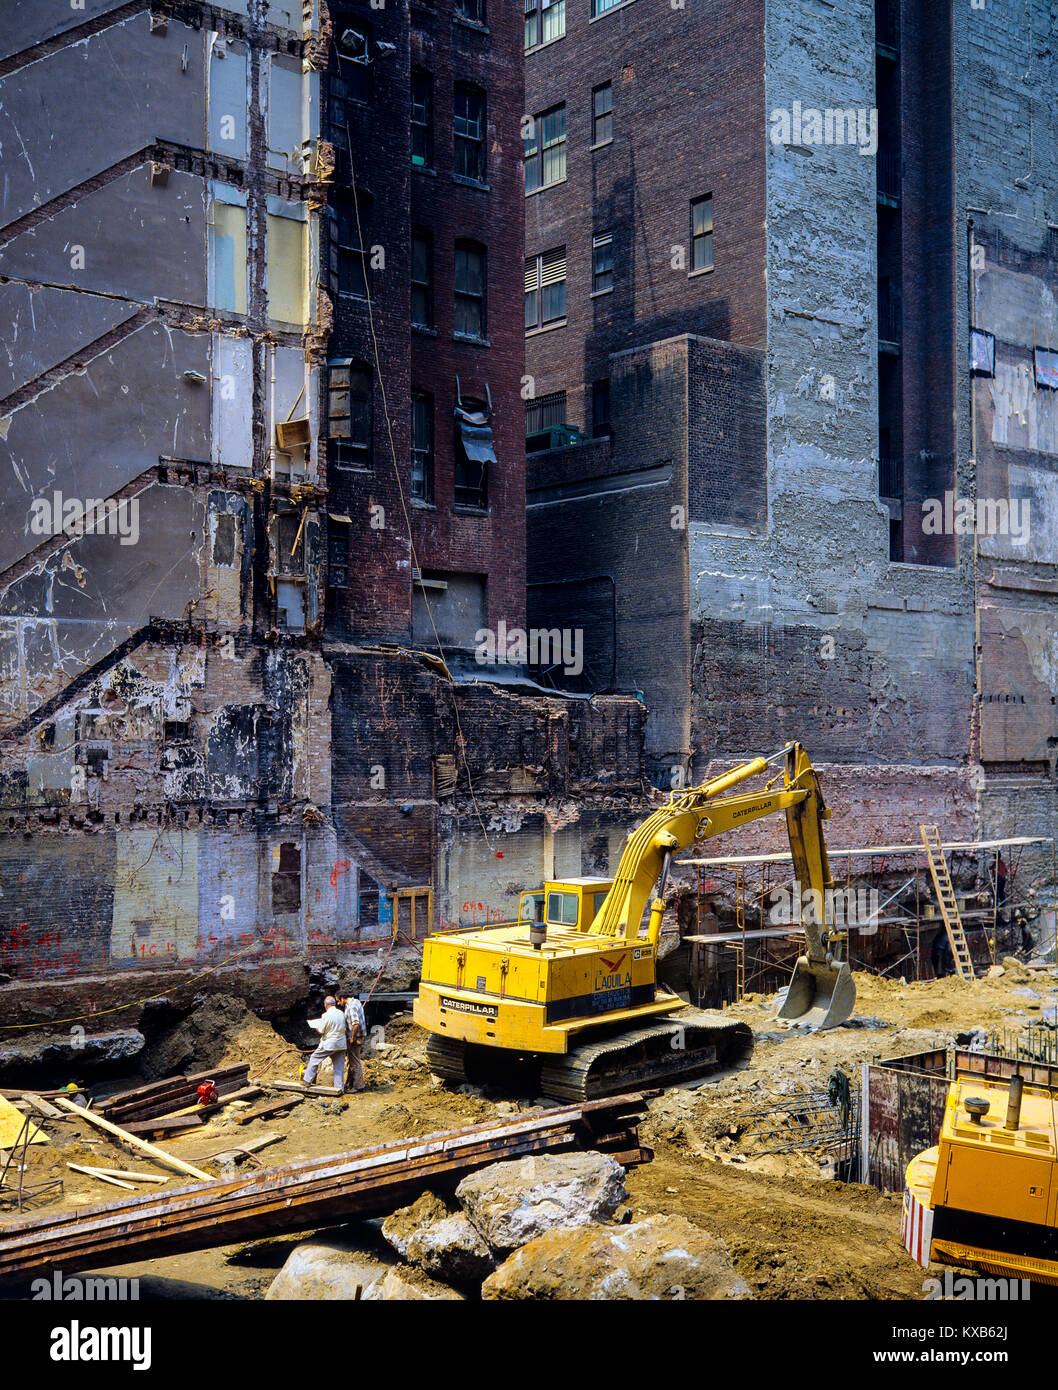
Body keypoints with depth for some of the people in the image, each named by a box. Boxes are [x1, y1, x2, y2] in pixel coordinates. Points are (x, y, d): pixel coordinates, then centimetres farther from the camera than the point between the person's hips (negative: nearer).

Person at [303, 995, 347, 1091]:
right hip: (341, 1044, 5)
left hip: (329, 1044, -5)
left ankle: (307, 1080, 17)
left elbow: (321, 1031, -8)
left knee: (314, 1058, 13)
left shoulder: (326, 1015, -14)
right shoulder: (341, 1014, 3)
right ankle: (340, 1088, 8)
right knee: (339, 1067, 9)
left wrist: (316, 1027, 11)